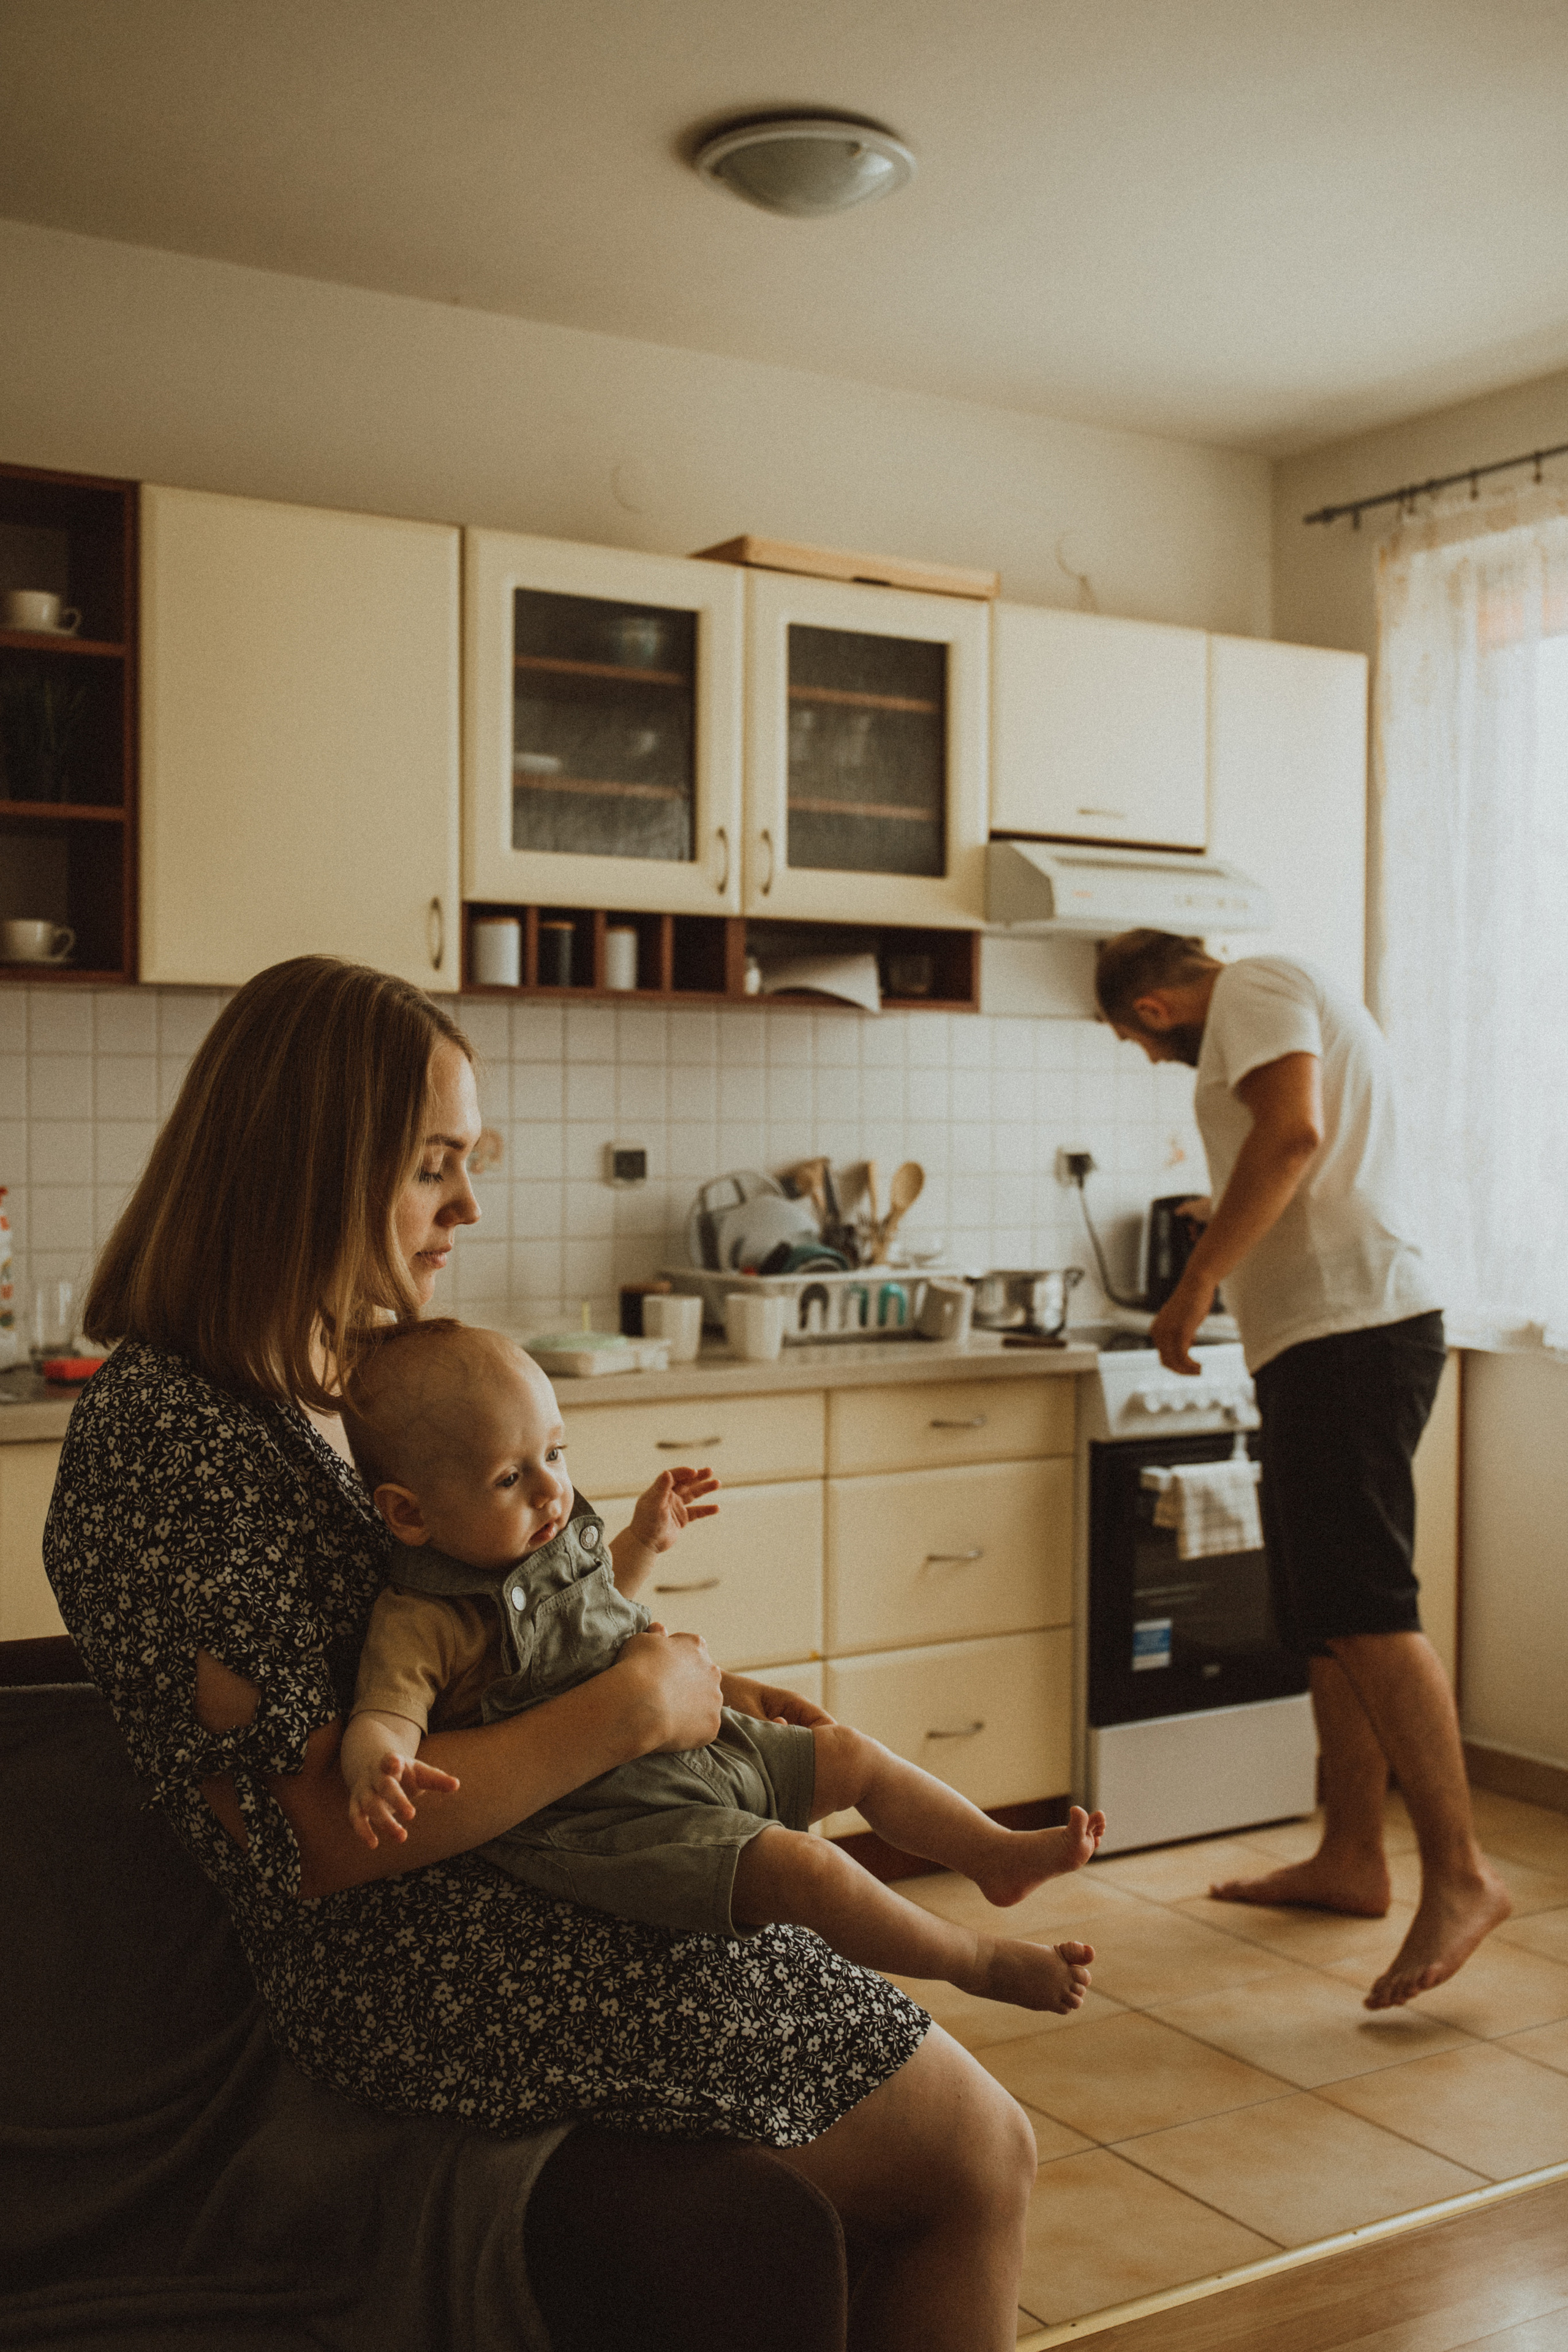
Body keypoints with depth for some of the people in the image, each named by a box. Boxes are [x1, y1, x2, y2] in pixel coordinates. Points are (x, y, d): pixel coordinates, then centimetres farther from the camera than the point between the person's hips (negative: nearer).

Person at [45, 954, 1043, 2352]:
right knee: (976, 2157, -2)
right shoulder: (168, 1435, -19)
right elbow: (306, 1836, -24)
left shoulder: (327, 1389, 11)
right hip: (429, 1984, -9)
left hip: (514, 1907, 9)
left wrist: (688, 1687, 4)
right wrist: (632, 1710, -19)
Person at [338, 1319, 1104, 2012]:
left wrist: (644, 1540, 18)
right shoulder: (422, 1625, -21)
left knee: (846, 1753, 14)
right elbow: (384, 1717, -34)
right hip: (599, 1815, -10)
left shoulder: (548, 1539, 6)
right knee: (803, 1869, -21)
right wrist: (375, 1771, -56)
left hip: (682, 1748, 10)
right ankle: (984, 1962, -6)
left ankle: (998, 1854, 28)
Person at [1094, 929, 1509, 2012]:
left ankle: (1461, 1874, -15)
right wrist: (1230, 1226, 45)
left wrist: (1196, 1281, -16)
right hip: (1331, 1335, 11)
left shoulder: (1256, 986, -4)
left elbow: (1293, 1131, -20)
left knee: (1362, 1607, -15)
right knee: (1333, 1620, 12)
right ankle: (1351, 1859, 18)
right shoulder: (1309, 1006, 26)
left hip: (1346, 1326, -11)